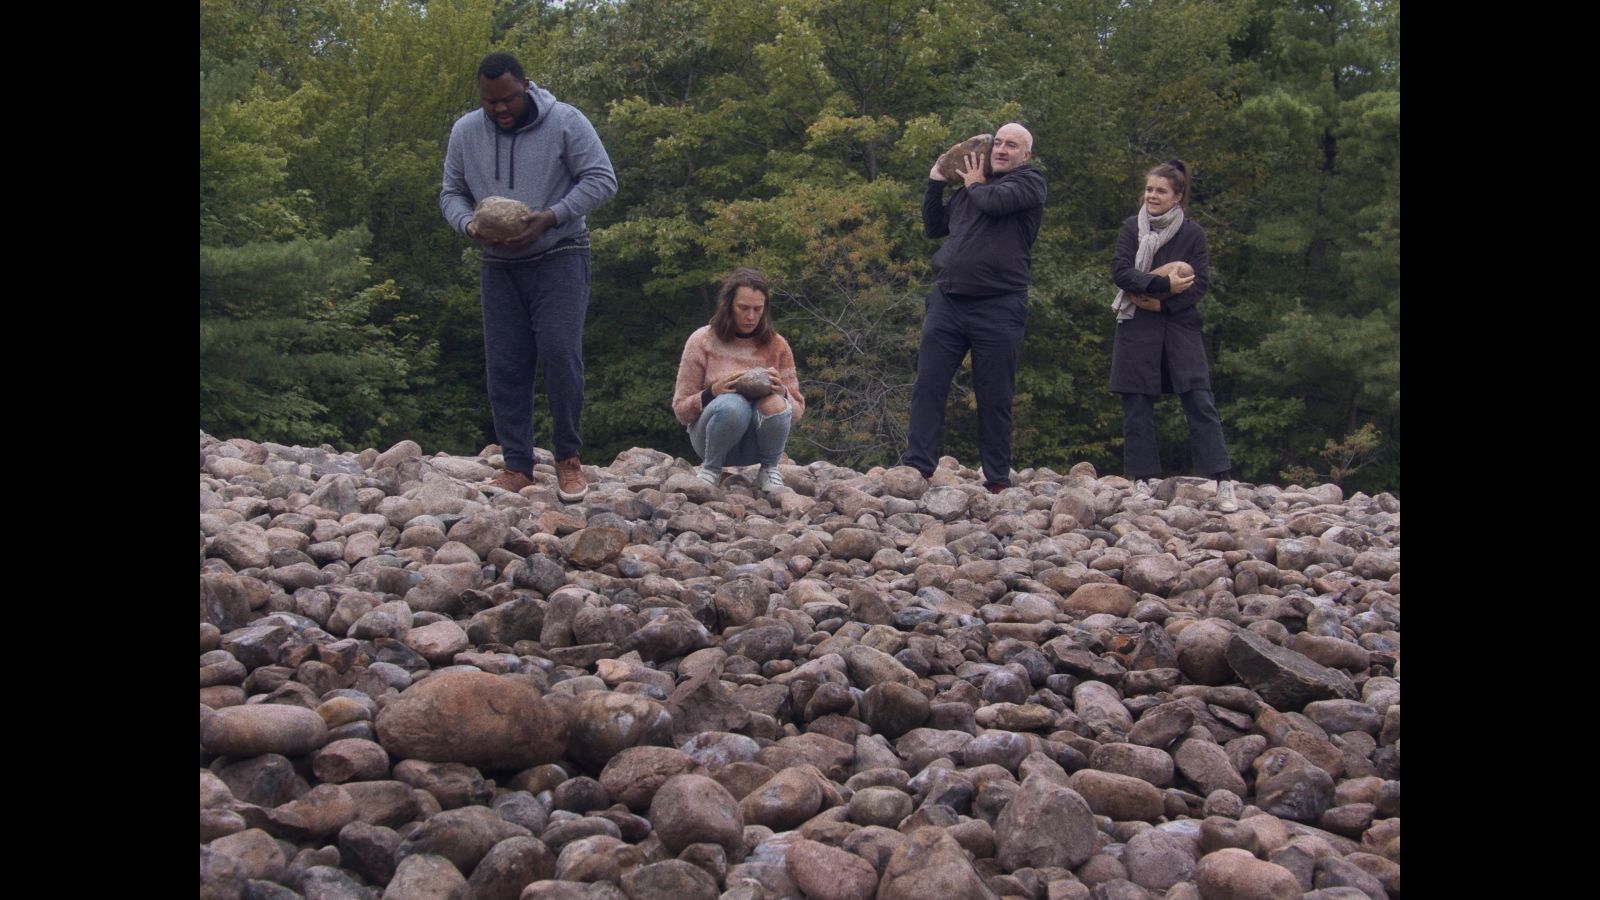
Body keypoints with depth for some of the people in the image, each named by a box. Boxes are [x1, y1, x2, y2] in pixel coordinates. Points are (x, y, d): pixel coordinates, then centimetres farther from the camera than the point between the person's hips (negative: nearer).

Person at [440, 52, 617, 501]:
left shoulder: (564, 122, -8)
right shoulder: (465, 132, 4)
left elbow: (601, 179, -9)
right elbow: (451, 193, 11)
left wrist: (550, 218, -21)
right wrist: (468, 224, -12)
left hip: (559, 260, -4)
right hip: (499, 266, 4)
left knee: (560, 354, -14)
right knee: (506, 366, 2)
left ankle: (568, 459, 0)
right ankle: (517, 466, 9)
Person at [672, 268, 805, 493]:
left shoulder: (776, 345, 0)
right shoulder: (702, 341, -4)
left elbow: (797, 411, 5)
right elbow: (680, 410, -2)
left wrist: (781, 392, -19)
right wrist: (713, 392, -22)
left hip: (755, 446, 2)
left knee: (773, 403, -32)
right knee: (733, 404, -35)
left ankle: (769, 468, -4)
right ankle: (710, 467, -8)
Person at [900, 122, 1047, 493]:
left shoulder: (1030, 182, 3)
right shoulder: (968, 187, 21)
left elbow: (995, 202, -17)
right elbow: (933, 227, 28)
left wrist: (974, 185, 4)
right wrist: (935, 182, 18)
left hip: (998, 308, -5)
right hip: (947, 301, 5)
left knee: (994, 399, 2)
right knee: (927, 386, -2)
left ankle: (997, 480, 9)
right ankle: (915, 468, 0)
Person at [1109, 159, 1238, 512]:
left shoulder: (1192, 233, 4)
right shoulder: (1132, 228, 5)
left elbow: (1201, 283, -1)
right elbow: (1120, 271, -8)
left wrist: (1161, 300, -13)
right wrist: (1165, 284, -18)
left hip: (1180, 325, -1)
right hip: (1137, 326, 1)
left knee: (1199, 401, -7)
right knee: (1137, 404, 1)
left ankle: (1224, 482, -9)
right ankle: (1143, 480, 9)